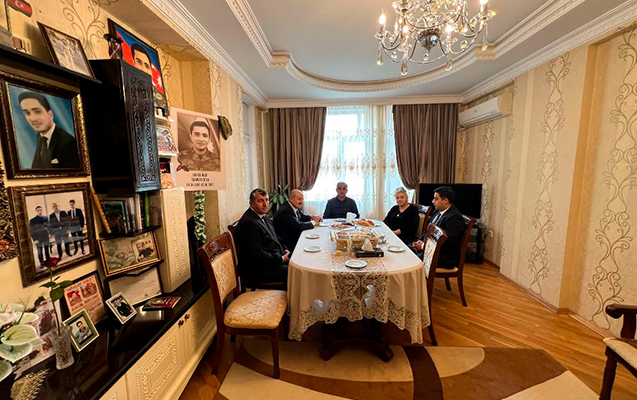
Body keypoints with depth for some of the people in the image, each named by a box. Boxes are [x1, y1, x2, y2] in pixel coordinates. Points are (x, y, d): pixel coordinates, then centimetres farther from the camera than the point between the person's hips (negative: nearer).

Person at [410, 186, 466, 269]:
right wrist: (420, 242, -1)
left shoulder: (455, 218, -19)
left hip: (445, 257, -9)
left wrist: (423, 246, -17)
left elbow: (446, 243, -25)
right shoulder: (437, 212, 10)